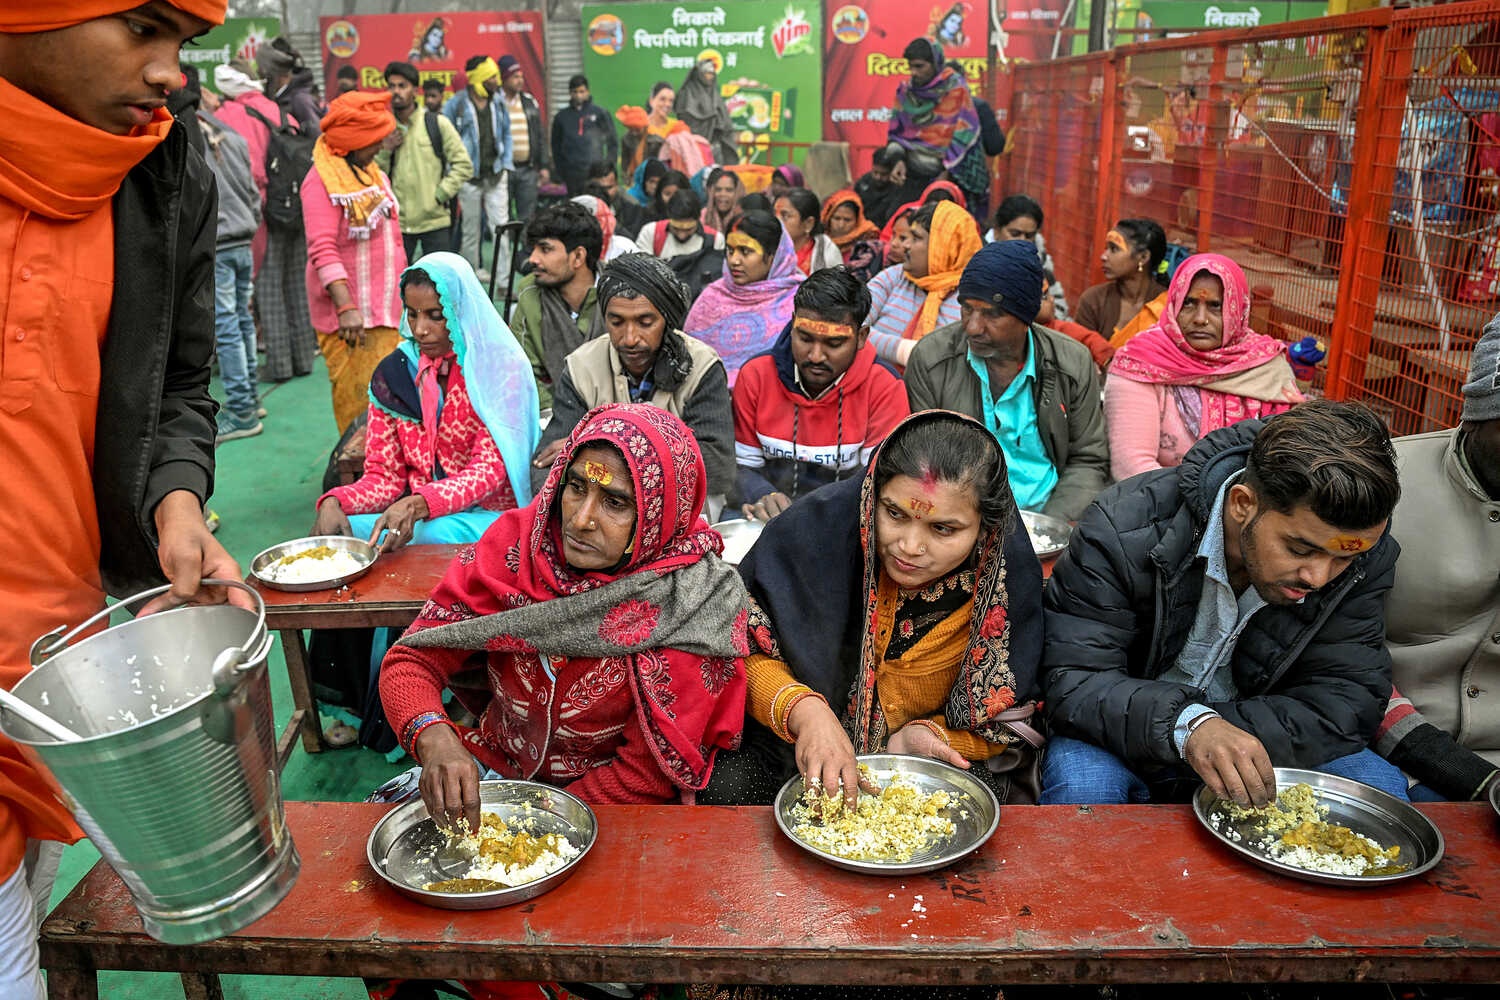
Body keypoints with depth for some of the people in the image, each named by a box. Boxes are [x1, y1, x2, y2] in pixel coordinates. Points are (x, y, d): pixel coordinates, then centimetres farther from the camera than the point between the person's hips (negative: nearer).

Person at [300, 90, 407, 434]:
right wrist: (346, 307, -27)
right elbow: (323, 251, -18)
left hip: (387, 309, 8)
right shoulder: (322, 180, -9)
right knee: (359, 404, -6)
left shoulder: (374, 174, 17)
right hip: (348, 315, -8)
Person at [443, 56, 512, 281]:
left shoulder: (498, 104, 9)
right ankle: (470, 274, 21)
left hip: (496, 175, 3)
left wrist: (506, 165, 6)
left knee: (501, 226, -5)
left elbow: (506, 134, 17)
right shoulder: (456, 105, -5)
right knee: (471, 229, 6)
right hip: (470, 177, -3)